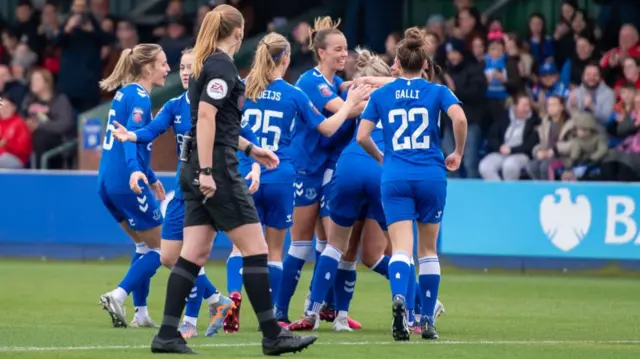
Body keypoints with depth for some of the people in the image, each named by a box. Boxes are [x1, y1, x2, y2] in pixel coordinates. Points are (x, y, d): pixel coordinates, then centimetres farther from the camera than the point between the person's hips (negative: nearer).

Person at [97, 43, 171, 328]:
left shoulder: (126, 92, 17)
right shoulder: (139, 97, -11)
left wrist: (151, 177, 36)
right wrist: (135, 170, -43)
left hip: (108, 182, 9)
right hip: (128, 184, -9)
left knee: (144, 244, 19)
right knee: (157, 249, 1)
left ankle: (141, 313, 14)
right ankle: (118, 296, -14)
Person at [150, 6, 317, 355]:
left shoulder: (208, 64, 17)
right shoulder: (222, 66, -11)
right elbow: (205, 117, -20)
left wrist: (251, 149, 31)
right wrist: (206, 171, -23)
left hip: (196, 168, 9)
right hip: (216, 168, -9)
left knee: (194, 253, 6)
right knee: (255, 248, -3)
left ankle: (167, 334, 2)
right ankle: (272, 335, -1)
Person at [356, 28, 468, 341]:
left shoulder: (381, 94, 7)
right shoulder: (437, 92, 4)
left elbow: (362, 137, 0)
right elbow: (460, 118, -14)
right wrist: (458, 153, 1)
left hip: (395, 177, 0)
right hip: (431, 175, 0)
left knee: (401, 248, -8)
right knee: (428, 250, 15)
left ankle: (399, 298, -39)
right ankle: (427, 321, 15)